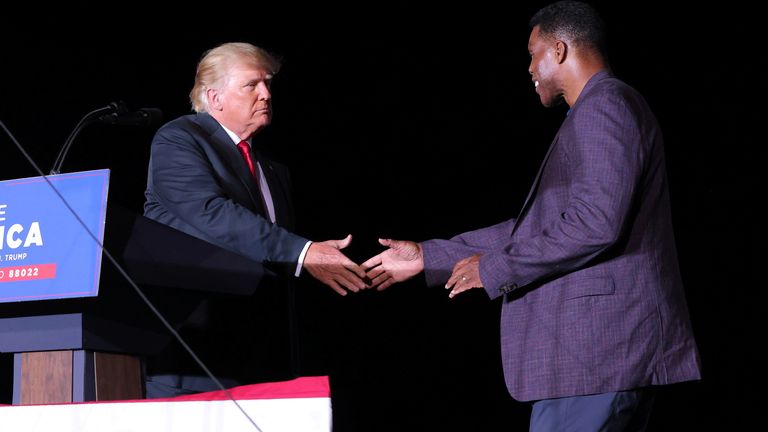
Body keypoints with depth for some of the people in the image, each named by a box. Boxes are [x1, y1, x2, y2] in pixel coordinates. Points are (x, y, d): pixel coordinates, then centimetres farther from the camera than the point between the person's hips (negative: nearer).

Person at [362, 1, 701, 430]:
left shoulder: (604, 108, -10)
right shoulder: (604, 109, 22)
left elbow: (596, 223, -23)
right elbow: (538, 226, 23)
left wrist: (495, 269, -13)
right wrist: (428, 257, 21)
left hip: (597, 349, -10)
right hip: (615, 348, 10)